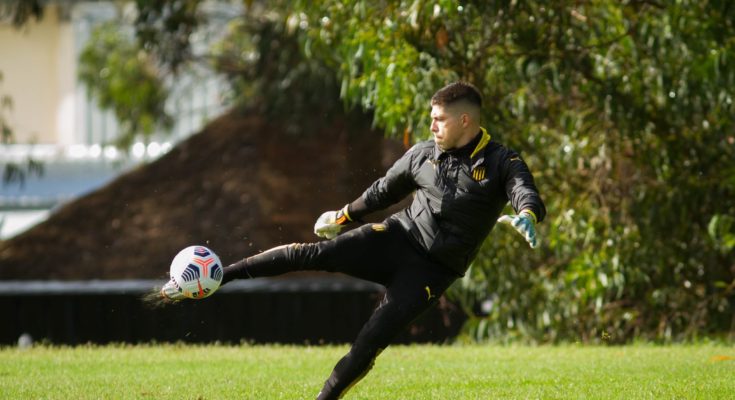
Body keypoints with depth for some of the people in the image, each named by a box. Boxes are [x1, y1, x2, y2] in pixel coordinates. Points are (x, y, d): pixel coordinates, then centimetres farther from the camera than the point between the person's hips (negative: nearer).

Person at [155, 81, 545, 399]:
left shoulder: (500, 162, -11)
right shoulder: (423, 154, 5)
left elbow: (529, 197, -28)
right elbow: (385, 189, 21)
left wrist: (525, 216, -52)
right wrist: (344, 215, 32)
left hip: (432, 269, -3)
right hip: (398, 237, 4)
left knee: (369, 344, -13)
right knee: (312, 253, -16)